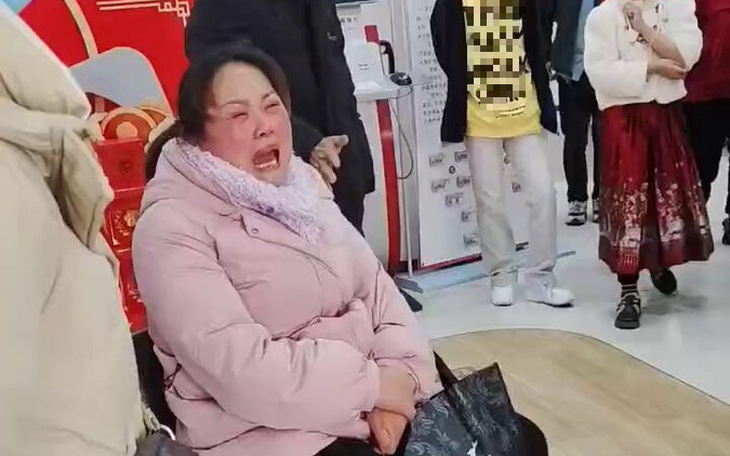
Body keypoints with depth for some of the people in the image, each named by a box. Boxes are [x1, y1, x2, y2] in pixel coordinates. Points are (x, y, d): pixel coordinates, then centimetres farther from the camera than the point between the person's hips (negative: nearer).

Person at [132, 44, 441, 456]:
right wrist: (377, 384, -17)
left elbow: (373, 282, 5)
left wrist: (400, 374, -12)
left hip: (367, 394, 7)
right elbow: (239, 368, -22)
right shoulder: (172, 227, -14)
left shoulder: (301, 181, 8)